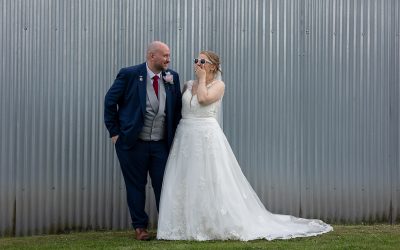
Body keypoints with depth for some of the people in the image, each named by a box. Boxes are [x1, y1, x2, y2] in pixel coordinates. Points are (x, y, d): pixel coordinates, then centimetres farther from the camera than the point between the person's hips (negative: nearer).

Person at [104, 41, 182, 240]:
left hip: (161, 144, 3)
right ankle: (140, 227, 21)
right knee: (136, 186, 8)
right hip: (133, 142, -2)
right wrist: (114, 132, -3)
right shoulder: (129, 74, -8)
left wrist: (174, 134, 5)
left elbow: (178, 107, 11)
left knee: (163, 186, 5)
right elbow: (110, 101, -2)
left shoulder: (172, 77, 2)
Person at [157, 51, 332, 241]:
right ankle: (187, 227, 11)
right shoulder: (188, 85, 15)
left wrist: (202, 78, -6)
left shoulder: (218, 85, 0)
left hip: (207, 137, -5)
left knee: (212, 183, -4)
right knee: (186, 184, 4)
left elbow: (203, 98, -17)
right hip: (186, 137, 6)